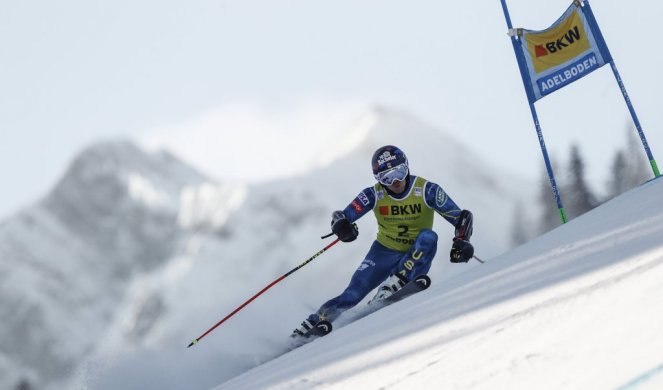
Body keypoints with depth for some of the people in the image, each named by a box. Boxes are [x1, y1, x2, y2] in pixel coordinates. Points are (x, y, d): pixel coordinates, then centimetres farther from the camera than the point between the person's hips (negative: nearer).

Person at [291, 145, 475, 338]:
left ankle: (393, 285, -33)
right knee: (353, 294, -15)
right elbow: (341, 216, -17)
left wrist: (461, 241, -36)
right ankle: (313, 323, 0)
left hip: (415, 257, 0)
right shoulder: (375, 194, -13)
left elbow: (461, 217, -17)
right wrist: (342, 226, -41)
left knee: (429, 237, -32)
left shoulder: (426, 190, -17)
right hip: (384, 251, 1)